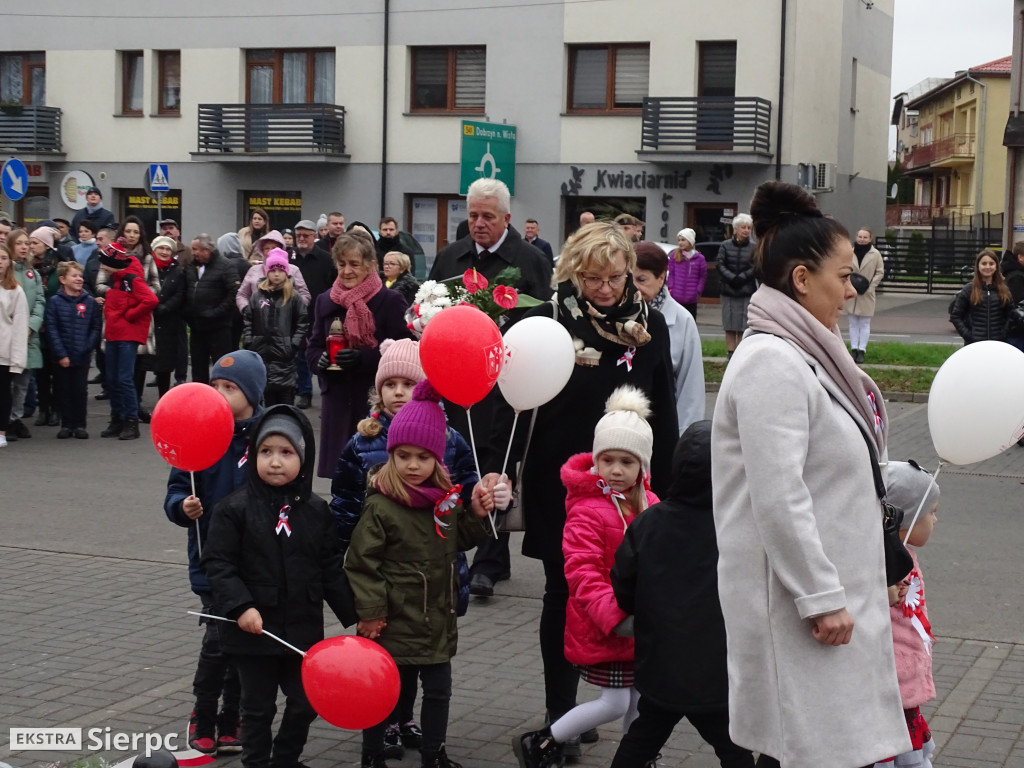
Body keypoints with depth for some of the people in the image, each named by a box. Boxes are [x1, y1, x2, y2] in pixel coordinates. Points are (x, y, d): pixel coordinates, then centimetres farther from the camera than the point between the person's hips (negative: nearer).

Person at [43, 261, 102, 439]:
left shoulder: (90, 302, 2)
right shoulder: (54, 302, -3)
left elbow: (96, 328, 3)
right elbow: (51, 330, -5)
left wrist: (88, 347, -9)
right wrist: (61, 354, -11)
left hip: (82, 357, 1)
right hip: (61, 358, -1)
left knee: (80, 391, 6)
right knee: (63, 390, 7)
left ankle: (80, 425, 14)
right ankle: (66, 424, 16)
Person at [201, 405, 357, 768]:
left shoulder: (316, 510, 1)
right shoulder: (236, 508, -10)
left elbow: (331, 569, 6)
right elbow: (217, 563, -12)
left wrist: (355, 614, 4)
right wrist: (240, 606, -23)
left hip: (304, 629, 4)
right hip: (254, 630, -3)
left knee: (305, 703, 14)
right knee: (258, 707, 9)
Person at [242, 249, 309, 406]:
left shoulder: (294, 297, -1)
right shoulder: (258, 296, 7)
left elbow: (303, 323, -2)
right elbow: (247, 321, 10)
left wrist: (293, 344, -9)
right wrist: (249, 343, 1)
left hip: (285, 355, -3)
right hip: (262, 353, 3)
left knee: (286, 395, -3)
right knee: (267, 392, 10)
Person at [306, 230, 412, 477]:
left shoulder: (391, 301, -3)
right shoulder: (325, 301, 12)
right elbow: (313, 347, 16)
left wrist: (363, 358, -22)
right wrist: (319, 360, -8)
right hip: (337, 399, 4)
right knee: (337, 466, 3)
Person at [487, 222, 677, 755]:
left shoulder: (649, 326, 3)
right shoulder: (546, 323, -7)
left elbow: (664, 413, 7)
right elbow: (514, 404, -9)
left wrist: (664, 486, 4)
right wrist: (496, 469, -19)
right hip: (559, 486, -2)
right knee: (564, 594, 8)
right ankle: (560, 711, 19)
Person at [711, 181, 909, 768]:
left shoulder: (807, 356, 14)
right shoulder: (771, 362, -17)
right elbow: (778, 498, -23)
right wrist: (822, 599, -21)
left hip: (826, 585, 10)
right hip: (796, 594, -10)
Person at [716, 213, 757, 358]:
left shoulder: (753, 248, 1)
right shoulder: (725, 246, 3)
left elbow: (755, 268, -4)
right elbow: (719, 264, -2)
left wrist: (741, 277, -15)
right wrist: (731, 277, -14)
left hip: (746, 291, -1)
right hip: (727, 290, 1)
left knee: (743, 327, -2)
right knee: (729, 326, 4)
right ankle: (731, 355, 9)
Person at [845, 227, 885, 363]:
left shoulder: (875, 254, -5)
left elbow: (880, 272, -1)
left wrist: (870, 287, -11)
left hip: (866, 295, -1)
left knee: (865, 324, 4)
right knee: (853, 323, 9)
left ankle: (861, 350, 8)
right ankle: (854, 349, 15)